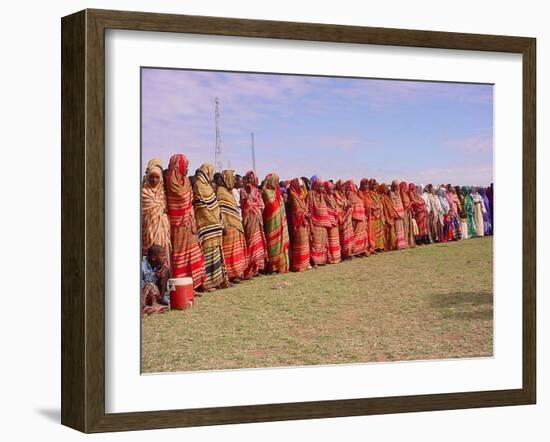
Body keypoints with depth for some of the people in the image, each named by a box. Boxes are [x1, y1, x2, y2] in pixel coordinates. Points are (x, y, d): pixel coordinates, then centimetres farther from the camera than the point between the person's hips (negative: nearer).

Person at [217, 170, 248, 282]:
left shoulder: (229, 191, 19)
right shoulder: (221, 191, -8)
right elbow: (220, 210, -15)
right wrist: (224, 224, -22)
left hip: (236, 225, 9)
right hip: (229, 226, -9)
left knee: (237, 250, 10)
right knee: (230, 250, -9)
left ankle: (237, 272, 14)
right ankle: (231, 274, -8)